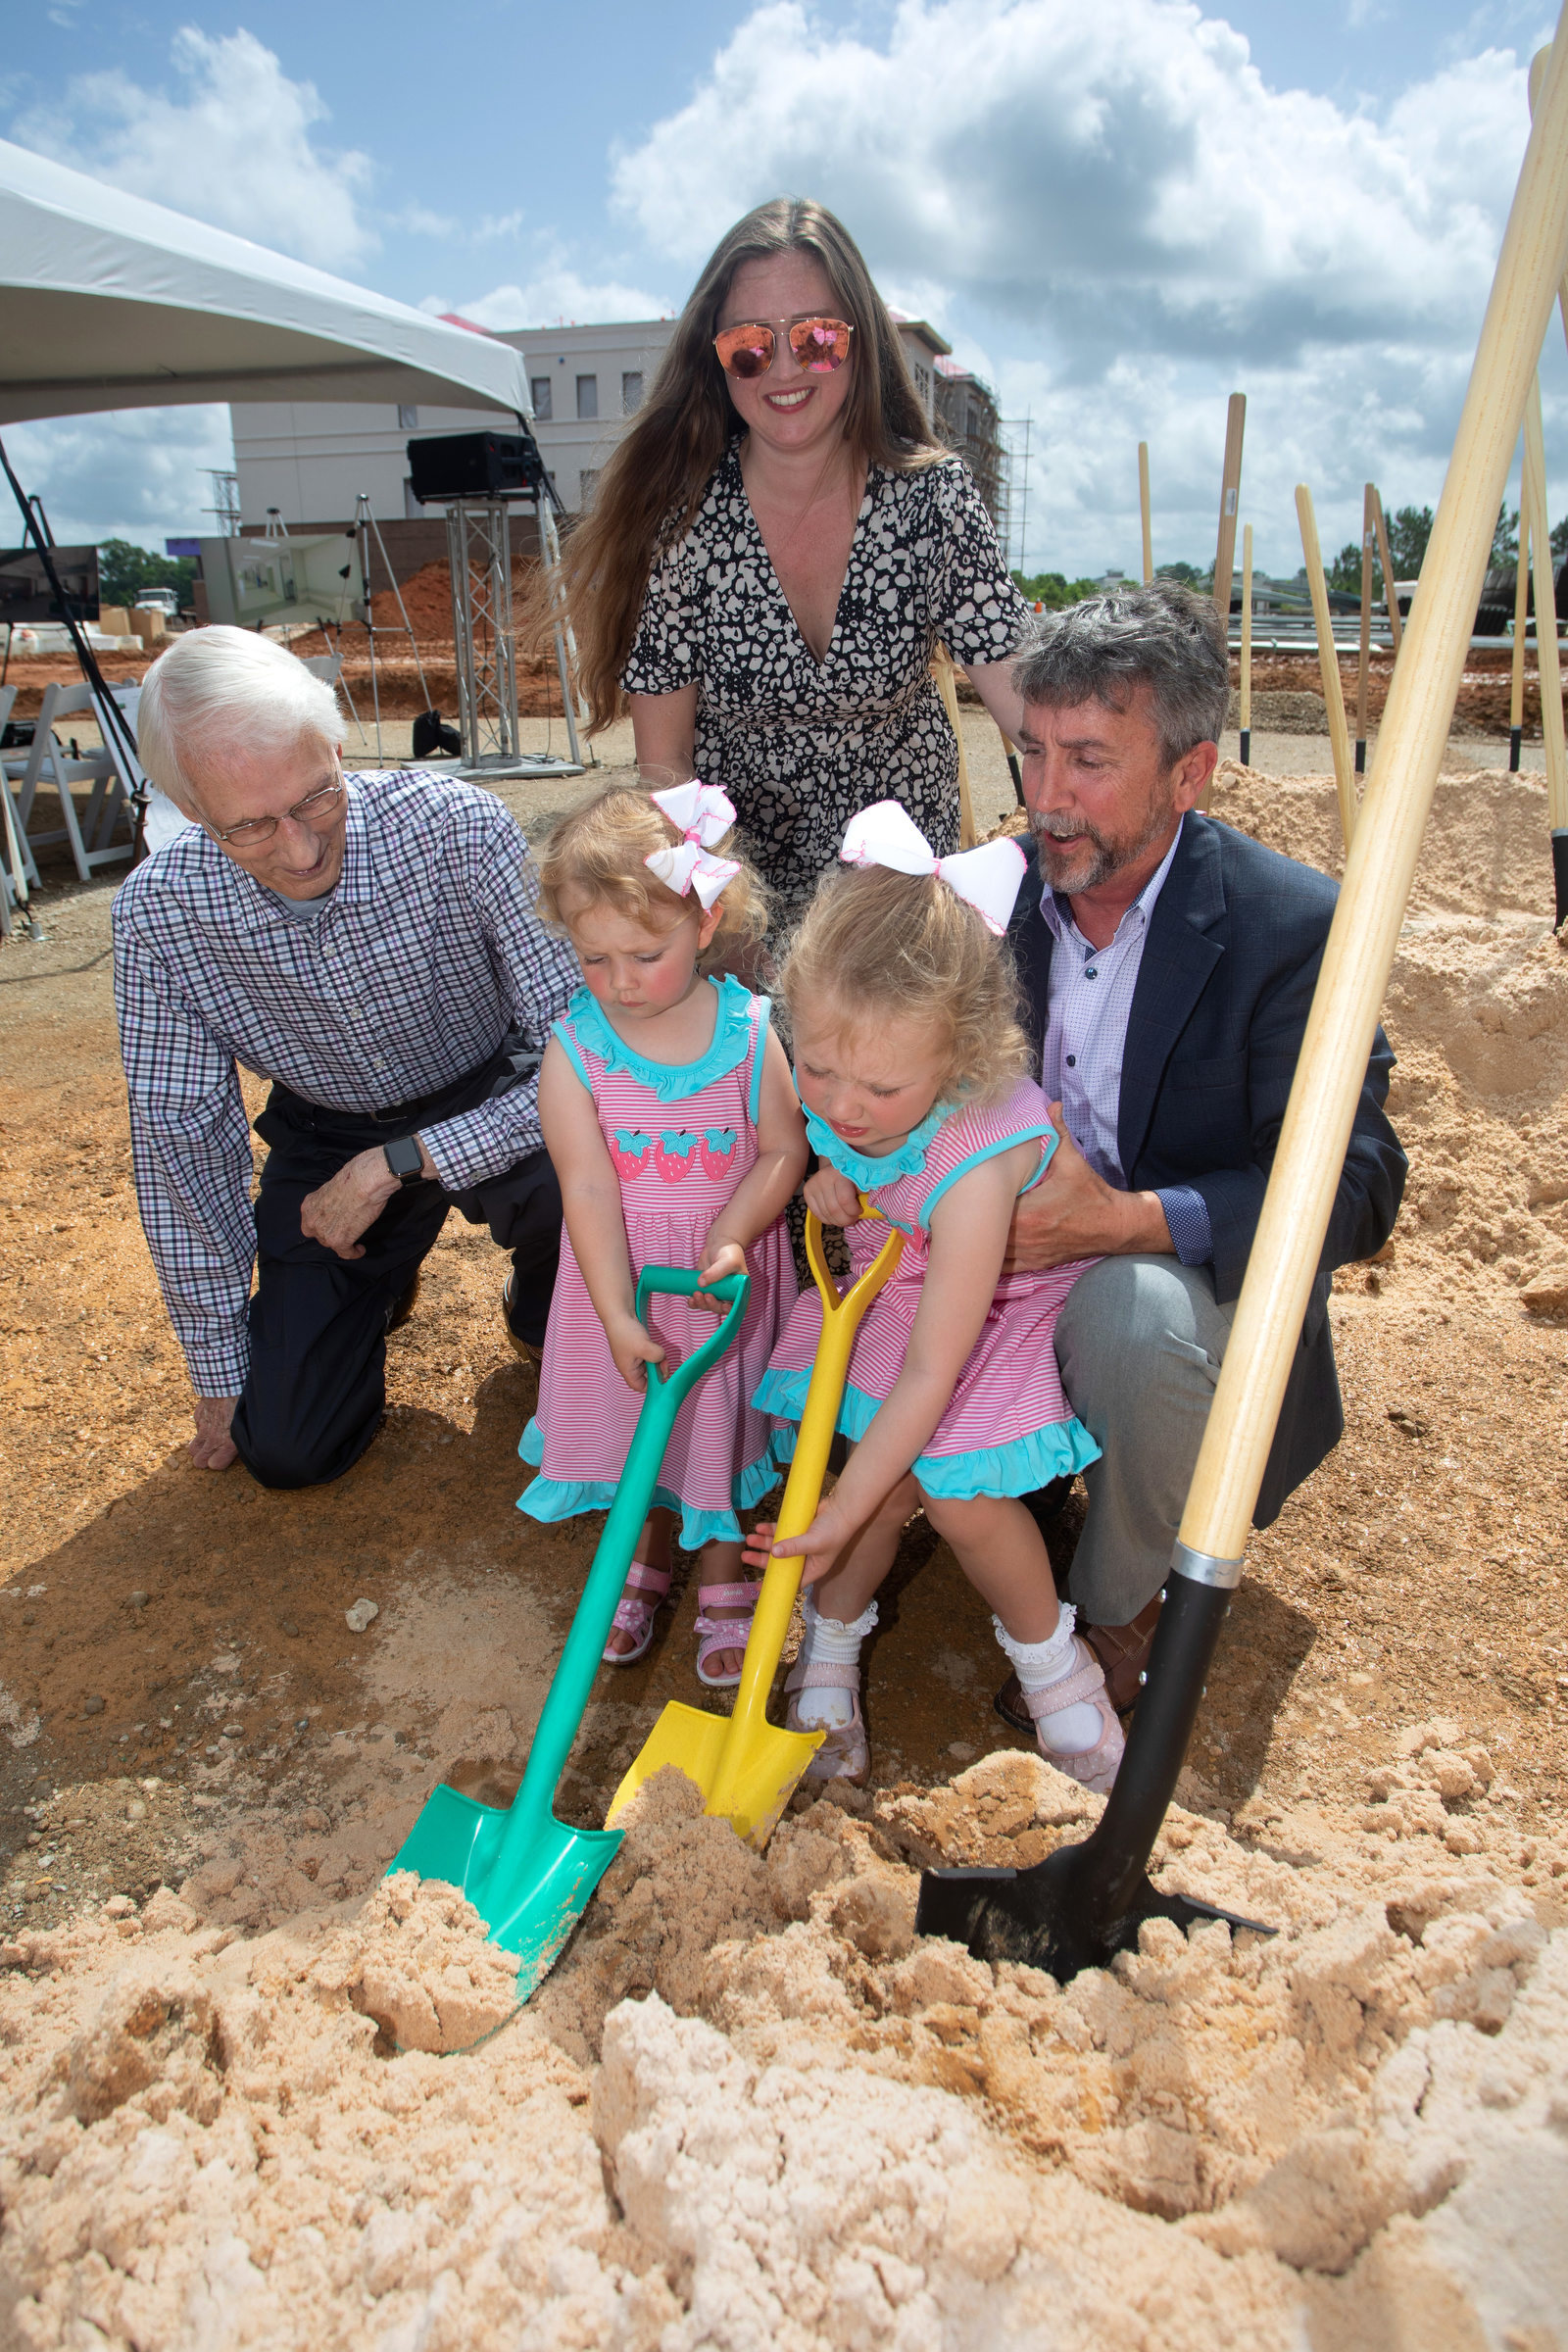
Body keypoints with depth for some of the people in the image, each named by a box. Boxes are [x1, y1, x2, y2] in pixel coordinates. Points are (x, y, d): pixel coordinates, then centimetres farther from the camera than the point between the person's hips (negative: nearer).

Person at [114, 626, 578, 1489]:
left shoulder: (460, 828, -29)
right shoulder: (157, 911, -20)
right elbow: (180, 1136, -10)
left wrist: (396, 1163, -29)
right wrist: (218, 1373, -5)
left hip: (488, 1102, -2)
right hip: (325, 1132, 2)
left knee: (567, 1183, -37)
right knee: (285, 1449, -4)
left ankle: (544, 1314, 0)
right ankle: (382, 1269, 27)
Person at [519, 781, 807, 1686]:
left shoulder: (749, 1031, -15)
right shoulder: (574, 1050, -16)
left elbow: (784, 1151, -9)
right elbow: (589, 1189, -19)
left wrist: (731, 1240, -24)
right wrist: (621, 1318, -23)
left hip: (727, 1271, 0)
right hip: (623, 1275, 1)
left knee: (720, 1418, 14)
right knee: (634, 1417, 17)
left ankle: (724, 1575, 37)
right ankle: (645, 1558, 45)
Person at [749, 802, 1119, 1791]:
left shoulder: (974, 1169, -40)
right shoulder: (845, 1087, -24)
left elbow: (926, 1375, -33)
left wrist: (841, 1512, -28)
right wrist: (827, 1179, -14)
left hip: (1003, 1309, -5)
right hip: (891, 1286, 5)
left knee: (958, 1494, -15)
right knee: (891, 1477, -9)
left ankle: (1048, 1654, 15)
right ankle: (831, 1649, 17)